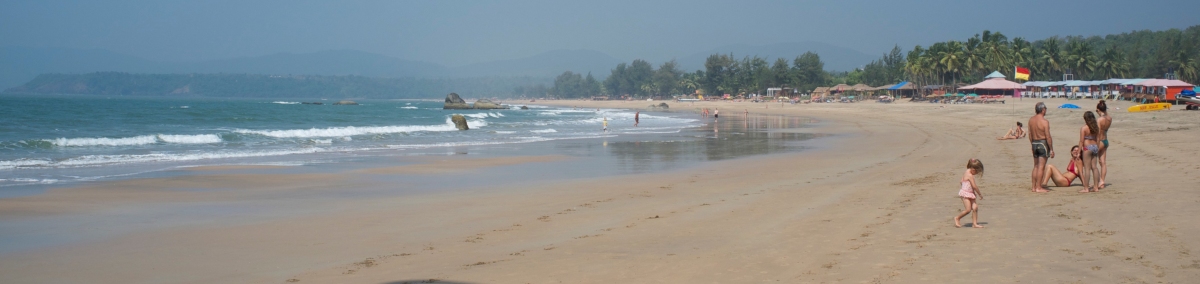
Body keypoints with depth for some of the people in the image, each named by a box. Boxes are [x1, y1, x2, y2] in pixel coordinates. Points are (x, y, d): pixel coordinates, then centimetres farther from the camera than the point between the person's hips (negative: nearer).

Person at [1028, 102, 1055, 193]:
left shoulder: (1031, 120, 4)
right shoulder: (1044, 121, -16)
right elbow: (1048, 137, -16)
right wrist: (1051, 149, -10)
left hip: (1034, 143, 7)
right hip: (1043, 143, -7)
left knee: (1036, 166, 15)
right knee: (1041, 166, -3)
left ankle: (1034, 186, 17)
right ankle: (1038, 187, -2)